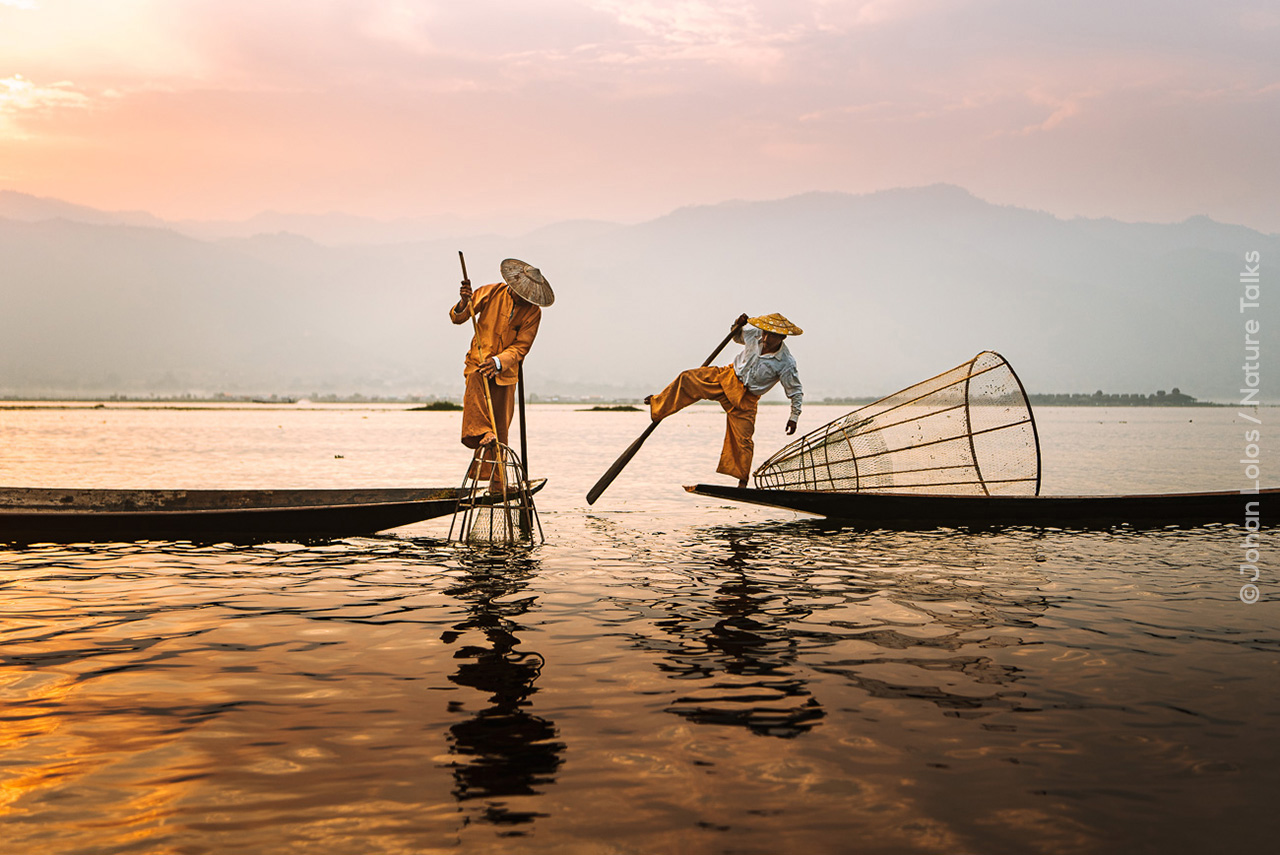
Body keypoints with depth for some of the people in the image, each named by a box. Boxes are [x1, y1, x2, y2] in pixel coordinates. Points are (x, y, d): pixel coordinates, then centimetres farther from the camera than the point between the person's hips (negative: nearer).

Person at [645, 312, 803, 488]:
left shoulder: (786, 364, -20)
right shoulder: (755, 335, -7)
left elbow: (796, 392, -10)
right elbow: (737, 336, 16)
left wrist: (794, 418, -13)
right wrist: (738, 325, -6)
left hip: (745, 399, -4)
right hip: (727, 376, 4)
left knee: (742, 439, -5)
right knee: (688, 379, -7)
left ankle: (742, 481, 10)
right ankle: (659, 404, 11)